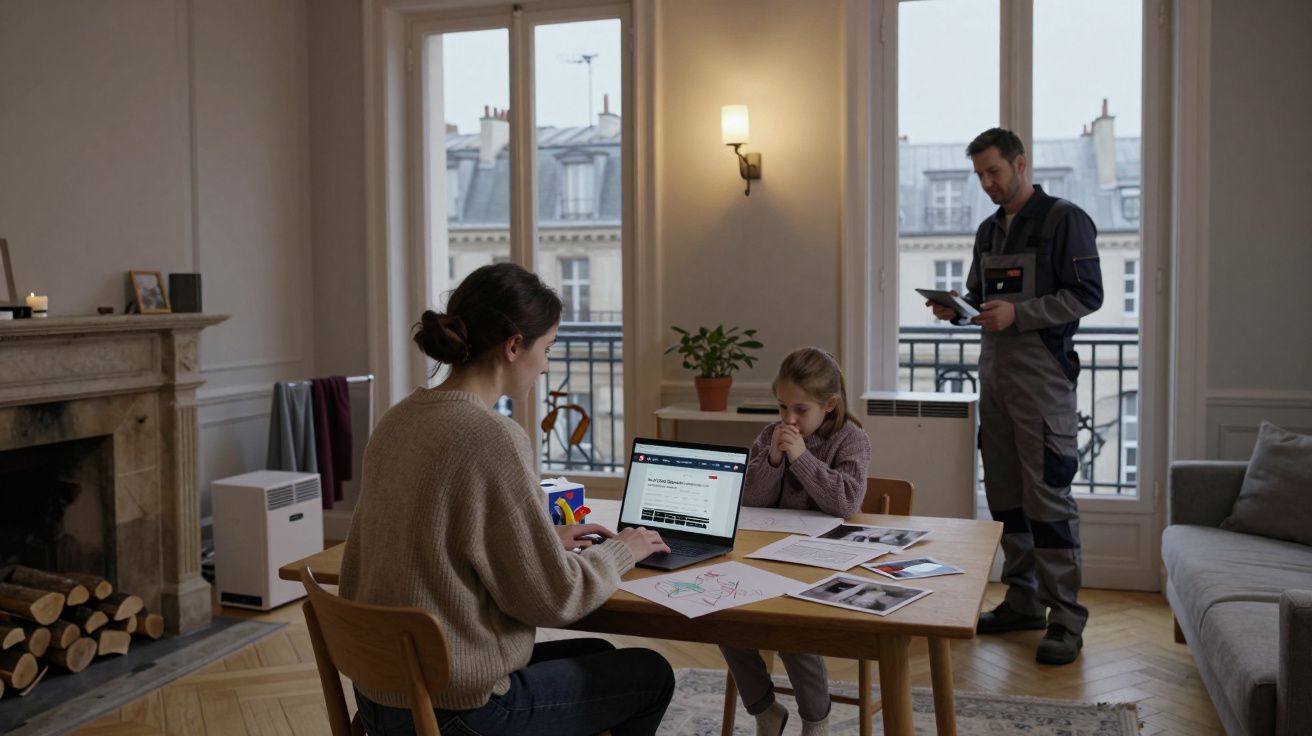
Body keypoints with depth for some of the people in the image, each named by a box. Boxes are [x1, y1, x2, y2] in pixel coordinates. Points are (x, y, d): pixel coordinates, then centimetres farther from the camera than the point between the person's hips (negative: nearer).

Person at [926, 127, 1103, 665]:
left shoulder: (1064, 220, -4)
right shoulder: (989, 230, 18)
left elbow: (1087, 295, -10)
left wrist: (1018, 313, -20)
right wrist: (957, 308, 1)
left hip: (1042, 372, -7)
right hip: (994, 369, 7)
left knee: (1047, 494, -8)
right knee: (1004, 493, 10)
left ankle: (1065, 620, -1)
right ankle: (1024, 601, 21)